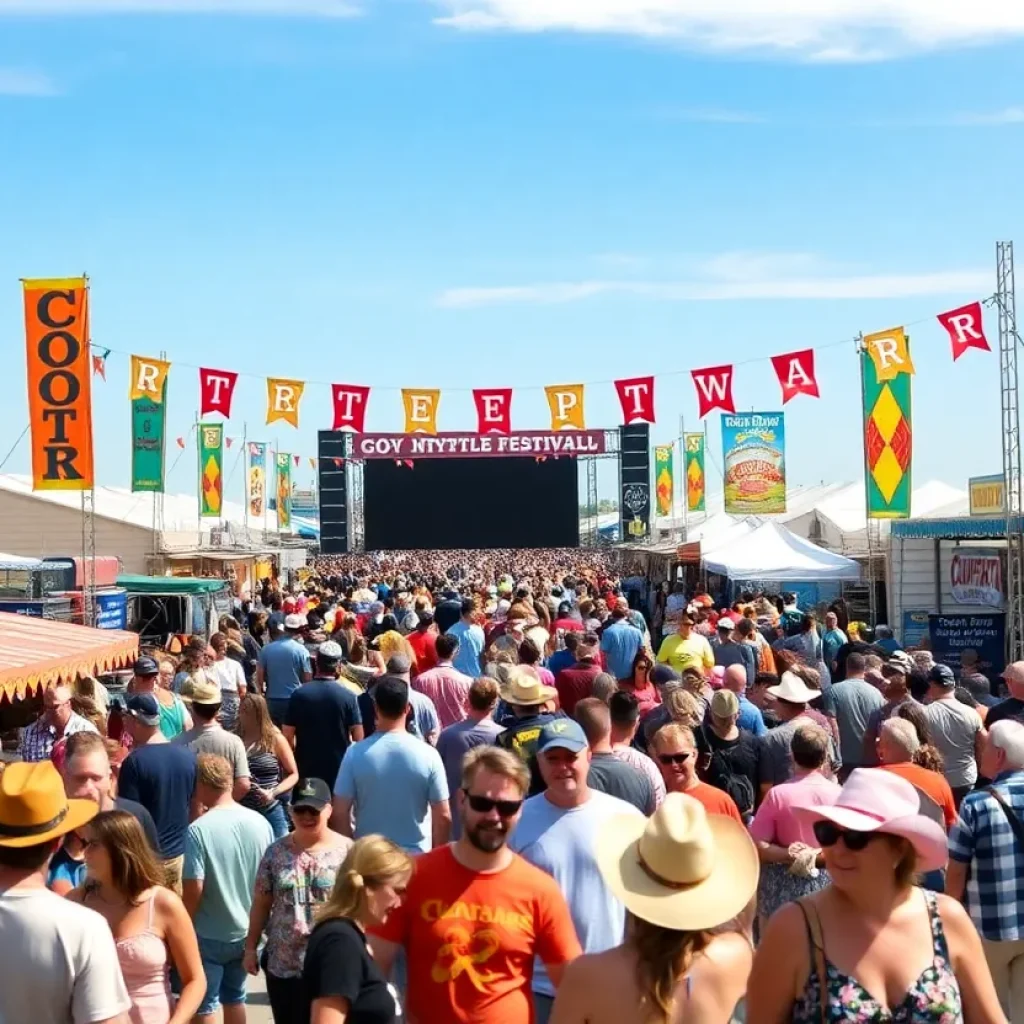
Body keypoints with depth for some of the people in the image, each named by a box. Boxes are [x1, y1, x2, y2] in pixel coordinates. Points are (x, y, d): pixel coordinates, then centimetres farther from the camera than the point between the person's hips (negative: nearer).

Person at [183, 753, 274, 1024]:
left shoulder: (199, 830, -20)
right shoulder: (260, 823, -4)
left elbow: (193, 889, -20)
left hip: (209, 935, -5)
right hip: (246, 932, 5)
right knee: (235, 998, 21)